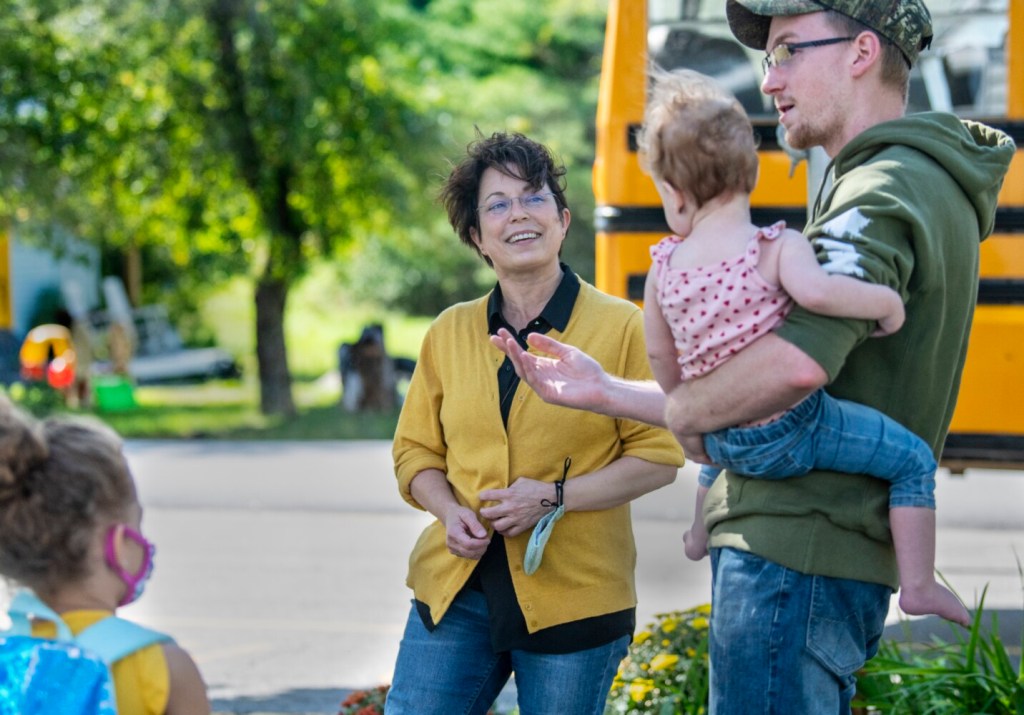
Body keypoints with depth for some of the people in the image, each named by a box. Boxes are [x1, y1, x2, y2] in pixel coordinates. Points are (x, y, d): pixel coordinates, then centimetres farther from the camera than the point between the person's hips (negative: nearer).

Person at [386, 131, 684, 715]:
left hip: (573, 596, -3)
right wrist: (450, 511, -6)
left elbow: (659, 455, -3)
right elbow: (416, 452, 15)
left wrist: (555, 496, -13)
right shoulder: (449, 333, 9)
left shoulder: (621, 327, -1)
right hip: (456, 593, 3)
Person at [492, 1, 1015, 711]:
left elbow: (797, 363, -33)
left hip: (793, 558, -10)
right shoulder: (927, 188, 21)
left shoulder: (883, 194, -14)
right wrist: (605, 392, 19)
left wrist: (684, 410, -12)